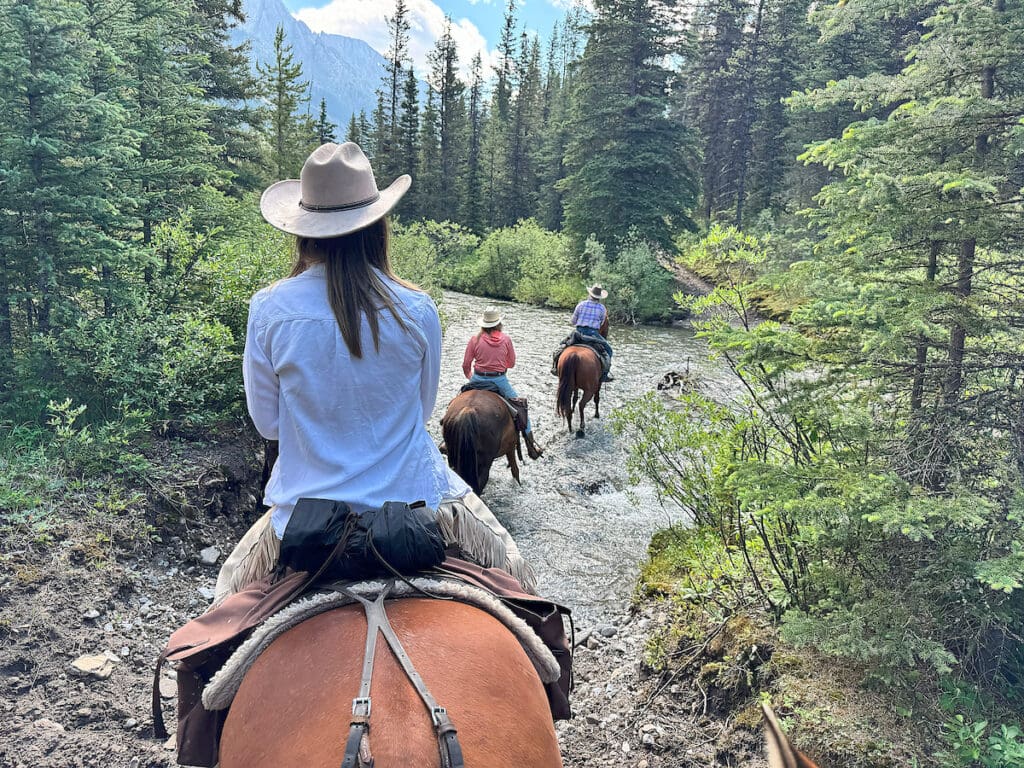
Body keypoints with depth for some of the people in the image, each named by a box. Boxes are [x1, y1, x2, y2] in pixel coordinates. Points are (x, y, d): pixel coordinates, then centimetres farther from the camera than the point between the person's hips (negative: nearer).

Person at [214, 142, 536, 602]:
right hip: (410, 497, 0)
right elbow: (422, 408, 3)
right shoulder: (416, 309, -13)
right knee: (506, 573, 27)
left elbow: (267, 422, -1)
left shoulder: (268, 310, -14)